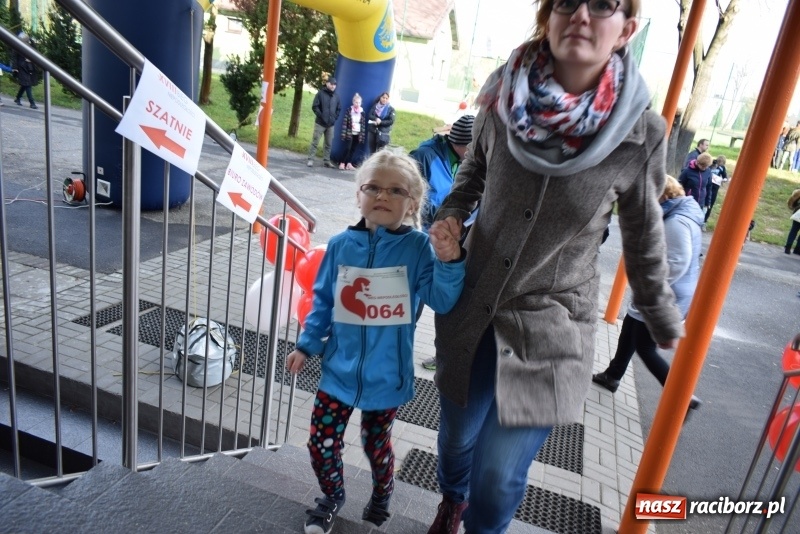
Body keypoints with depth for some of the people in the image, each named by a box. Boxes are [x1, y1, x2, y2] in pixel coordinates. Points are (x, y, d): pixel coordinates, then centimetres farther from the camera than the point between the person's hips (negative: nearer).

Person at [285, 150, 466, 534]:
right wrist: (306, 345, 7)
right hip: (339, 368, 2)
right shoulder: (341, 245, -5)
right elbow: (323, 300, 5)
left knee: (376, 443, 18)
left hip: (386, 376, -2)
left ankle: (381, 496, 50)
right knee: (320, 442, 9)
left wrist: (449, 263, -35)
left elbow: (442, 301, -19)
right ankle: (332, 497, 41)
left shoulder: (418, 247, -12)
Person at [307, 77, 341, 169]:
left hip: (331, 124, 4)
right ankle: (310, 159, 1)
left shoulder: (336, 96, 8)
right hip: (320, 123, -4)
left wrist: (335, 118, 6)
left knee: (328, 144, 7)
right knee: (315, 142, -3)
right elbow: (315, 107, -7)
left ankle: (326, 161, 14)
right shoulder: (321, 93, -4)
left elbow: (339, 109, 17)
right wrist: (321, 116, -12)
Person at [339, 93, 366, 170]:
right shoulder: (349, 110, -2)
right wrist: (343, 134, -11)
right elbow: (344, 122, -5)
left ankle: (349, 163, 12)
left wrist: (362, 135, 0)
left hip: (358, 134, 3)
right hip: (349, 133, -3)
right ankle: (342, 163, 2)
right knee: (347, 148, -8)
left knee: (354, 149, 5)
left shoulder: (363, 113, 5)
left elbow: (364, 125, 5)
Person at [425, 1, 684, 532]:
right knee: (456, 434, 21)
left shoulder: (641, 134, -14)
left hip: (551, 329, -2)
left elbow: (644, 236, 2)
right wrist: (450, 217, -7)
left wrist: (664, 320, 13)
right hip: (470, 307, 3)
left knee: (499, 476, 1)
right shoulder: (503, 98, -10)